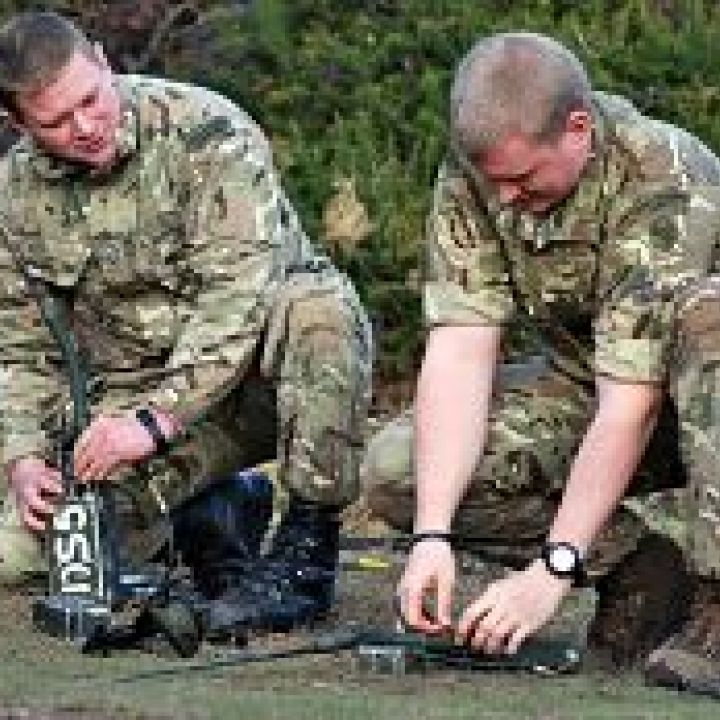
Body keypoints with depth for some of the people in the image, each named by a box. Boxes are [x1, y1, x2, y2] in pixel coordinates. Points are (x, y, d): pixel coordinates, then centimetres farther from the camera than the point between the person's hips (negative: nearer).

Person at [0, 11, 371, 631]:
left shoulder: (206, 131, -17)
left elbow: (238, 293, -25)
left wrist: (155, 418, -32)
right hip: (137, 399, 4)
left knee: (318, 303, -39)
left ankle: (308, 551, -25)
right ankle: (209, 511, 10)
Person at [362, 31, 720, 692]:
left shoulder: (667, 185, -30)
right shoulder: (473, 178, -14)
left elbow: (631, 403, -34)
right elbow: (459, 354, -20)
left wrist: (552, 570, -37)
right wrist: (432, 536, -32)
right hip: (583, 386, 5)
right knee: (395, 470, -17)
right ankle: (639, 571, -6)